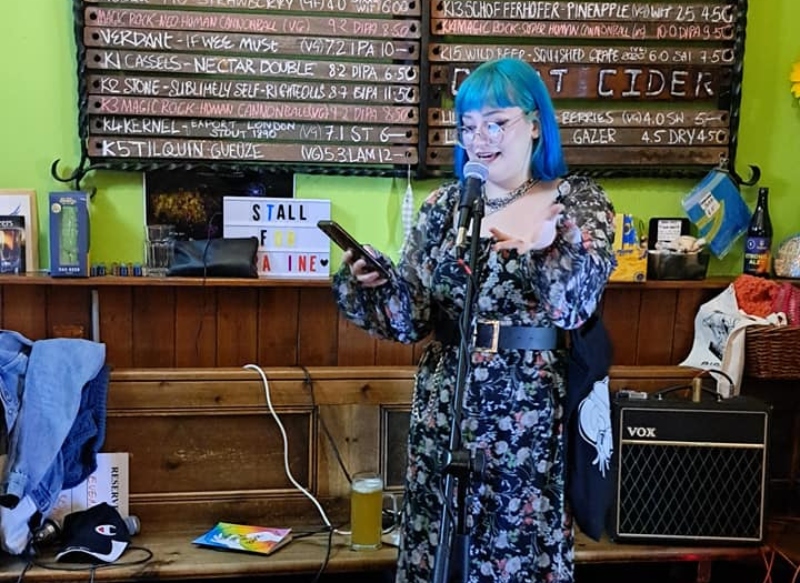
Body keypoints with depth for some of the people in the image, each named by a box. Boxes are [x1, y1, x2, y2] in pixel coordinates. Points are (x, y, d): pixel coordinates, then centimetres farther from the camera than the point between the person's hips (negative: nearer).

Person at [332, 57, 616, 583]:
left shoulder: (578, 201, -3)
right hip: (447, 407, 3)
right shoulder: (444, 205, 5)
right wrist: (365, 285, -18)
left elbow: (576, 304, -18)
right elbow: (410, 316, 1)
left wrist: (546, 244, -35)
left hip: (533, 410, -2)